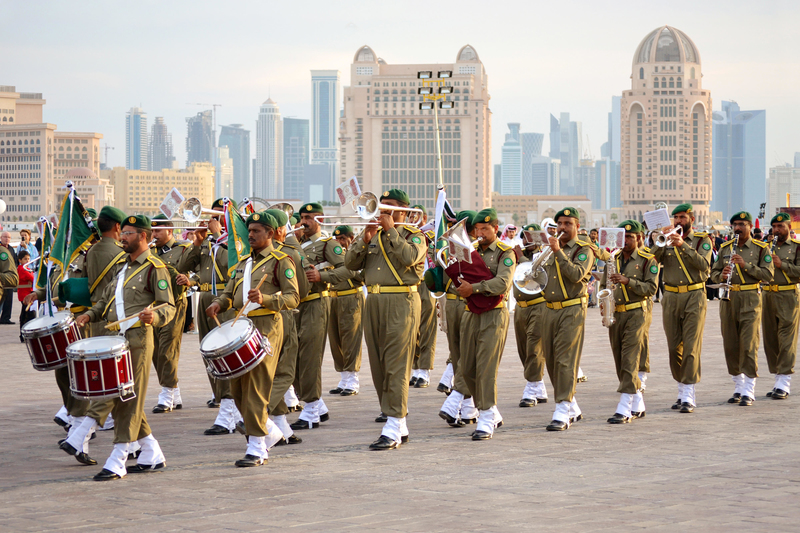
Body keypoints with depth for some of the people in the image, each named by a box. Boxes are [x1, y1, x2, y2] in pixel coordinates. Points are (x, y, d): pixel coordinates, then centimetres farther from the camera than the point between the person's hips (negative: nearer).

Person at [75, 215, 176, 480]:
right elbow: (106, 298, 25)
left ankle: (116, 463, -8)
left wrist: (154, 315, -32)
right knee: (119, 400, 11)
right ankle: (152, 455, 20)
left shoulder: (154, 267, -5)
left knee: (129, 401, -7)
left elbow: (169, 306, -11)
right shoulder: (122, 266, 20)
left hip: (137, 340, -9)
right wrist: (89, 315, 7)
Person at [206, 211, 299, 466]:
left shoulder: (281, 261, -1)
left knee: (256, 387, -10)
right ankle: (271, 433, 23)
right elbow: (229, 293, 22)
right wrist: (218, 303, -1)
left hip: (266, 326, -8)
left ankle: (257, 449, -7)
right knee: (238, 389, 7)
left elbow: (293, 298, -9)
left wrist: (265, 299, -24)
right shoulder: (243, 263, 21)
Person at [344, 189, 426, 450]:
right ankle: (400, 426, 16)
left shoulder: (414, 236, 3)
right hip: (374, 302, 7)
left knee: (396, 366, -11)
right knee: (379, 366, 8)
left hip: (401, 303, -7)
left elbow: (409, 258, -18)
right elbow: (350, 264, 8)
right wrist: (365, 239, -6)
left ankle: (393, 430, -13)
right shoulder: (373, 236, 18)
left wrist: (391, 230, -12)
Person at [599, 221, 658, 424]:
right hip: (615, 315, 6)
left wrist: (628, 281, -21)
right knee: (620, 362, 9)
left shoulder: (648, 261, -2)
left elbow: (651, 288, -10)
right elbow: (604, 285, 19)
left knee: (630, 361, -13)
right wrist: (603, 302, -1)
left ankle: (624, 409, -17)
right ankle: (638, 405, 21)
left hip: (636, 314, -6)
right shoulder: (612, 260, 14)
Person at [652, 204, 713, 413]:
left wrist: (683, 245, -21)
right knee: (674, 347, 7)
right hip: (671, 297, 4)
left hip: (694, 296, -4)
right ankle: (681, 391, 18)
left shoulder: (702, 240, 3)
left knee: (691, 346, -9)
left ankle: (689, 396, -10)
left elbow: (704, 265, -14)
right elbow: (653, 259, -3)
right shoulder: (667, 239, 12)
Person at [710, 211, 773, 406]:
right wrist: (722, 275, -10)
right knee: (730, 345, 6)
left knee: (749, 345, -8)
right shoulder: (725, 248, 12)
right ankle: (738, 388, 18)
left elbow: (767, 275, -7)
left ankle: (749, 391, -5)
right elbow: (713, 273, 13)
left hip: (750, 301, -4)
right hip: (728, 300, 4)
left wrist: (746, 265, -18)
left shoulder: (761, 248, 1)